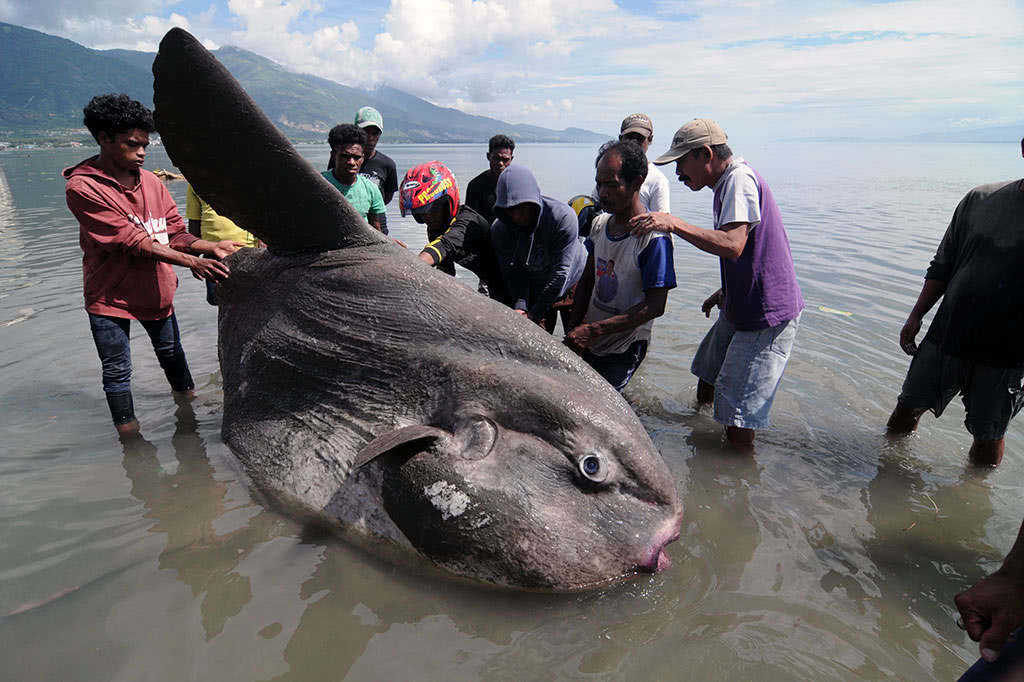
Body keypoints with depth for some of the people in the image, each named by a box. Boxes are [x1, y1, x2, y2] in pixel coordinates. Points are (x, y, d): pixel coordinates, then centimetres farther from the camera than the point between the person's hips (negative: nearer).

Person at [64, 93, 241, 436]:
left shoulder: (151, 181, 1)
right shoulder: (83, 188, -17)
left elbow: (174, 232, -1)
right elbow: (132, 241, -24)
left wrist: (212, 247, -19)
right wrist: (191, 261, -32)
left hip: (157, 288, 5)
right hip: (110, 295, -5)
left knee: (171, 353, 20)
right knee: (117, 372, 5)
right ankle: (127, 428, 21)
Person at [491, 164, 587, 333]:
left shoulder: (563, 216, -30)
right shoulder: (499, 230, -18)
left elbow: (560, 272, -29)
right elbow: (513, 274, -12)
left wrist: (534, 314, -29)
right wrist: (520, 305, -32)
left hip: (572, 284, -2)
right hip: (534, 292, 2)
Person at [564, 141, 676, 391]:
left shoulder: (653, 237, -21)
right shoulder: (600, 223, 2)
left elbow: (655, 306, -22)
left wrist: (593, 330, -25)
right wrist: (574, 328, 1)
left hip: (623, 350, -7)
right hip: (588, 342, 7)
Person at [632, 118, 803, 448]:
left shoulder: (740, 179, -18)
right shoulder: (727, 183, 14)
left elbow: (733, 246, -33)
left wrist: (674, 223, -31)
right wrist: (725, 292, 23)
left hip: (767, 314, -11)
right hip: (741, 306, 11)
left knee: (738, 421, -7)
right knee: (707, 386, 21)